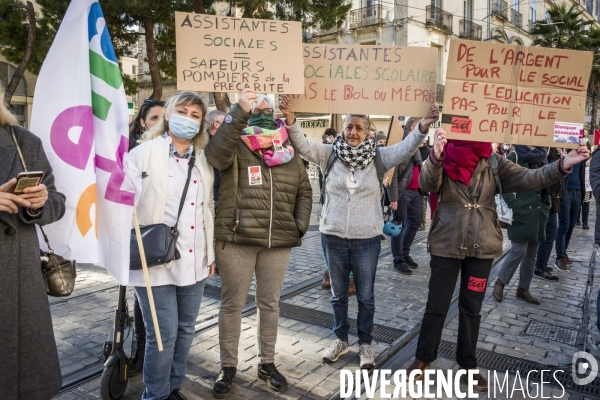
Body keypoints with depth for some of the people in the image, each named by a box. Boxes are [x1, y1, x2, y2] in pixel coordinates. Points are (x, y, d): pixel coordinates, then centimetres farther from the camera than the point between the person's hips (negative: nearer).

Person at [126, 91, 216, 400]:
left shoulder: (202, 160, 12)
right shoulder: (146, 152, -3)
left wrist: (210, 253, 16)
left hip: (193, 261, 5)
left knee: (185, 330, 14)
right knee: (164, 334, 0)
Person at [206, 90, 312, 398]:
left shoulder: (289, 154, 10)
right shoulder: (236, 149, -2)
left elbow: (304, 191, 15)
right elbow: (215, 153, -25)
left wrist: (300, 226, 3)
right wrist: (239, 111, -30)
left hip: (278, 243, 4)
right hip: (237, 240, -3)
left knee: (270, 304, 15)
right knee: (232, 304, 8)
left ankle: (267, 363, 32)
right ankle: (228, 367, 25)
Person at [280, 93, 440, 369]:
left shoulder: (377, 156, -2)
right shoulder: (330, 154, -1)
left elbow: (403, 150, -13)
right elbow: (303, 146, -9)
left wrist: (422, 128, -30)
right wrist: (291, 121, -26)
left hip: (367, 239, -1)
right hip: (334, 237, 1)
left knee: (365, 296, 12)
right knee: (338, 294, 17)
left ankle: (365, 343, 32)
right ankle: (340, 339, 36)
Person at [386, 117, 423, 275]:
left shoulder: (416, 147, 15)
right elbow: (392, 173, -15)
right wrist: (393, 197, -20)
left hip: (416, 191, 9)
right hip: (403, 191, -8)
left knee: (416, 221, 15)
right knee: (399, 225, 1)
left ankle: (405, 254, 31)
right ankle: (398, 260, 12)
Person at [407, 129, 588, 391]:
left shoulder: (492, 162, -1)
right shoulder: (445, 160, -9)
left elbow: (526, 179, -5)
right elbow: (427, 184, -27)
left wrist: (562, 166, -20)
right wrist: (435, 156, -46)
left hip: (481, 247, 3)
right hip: (446, 245, -3)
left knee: (471, 308, 15)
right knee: (437, 305, 8)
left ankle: (467, 364, 32)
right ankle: (423, 358, 27)